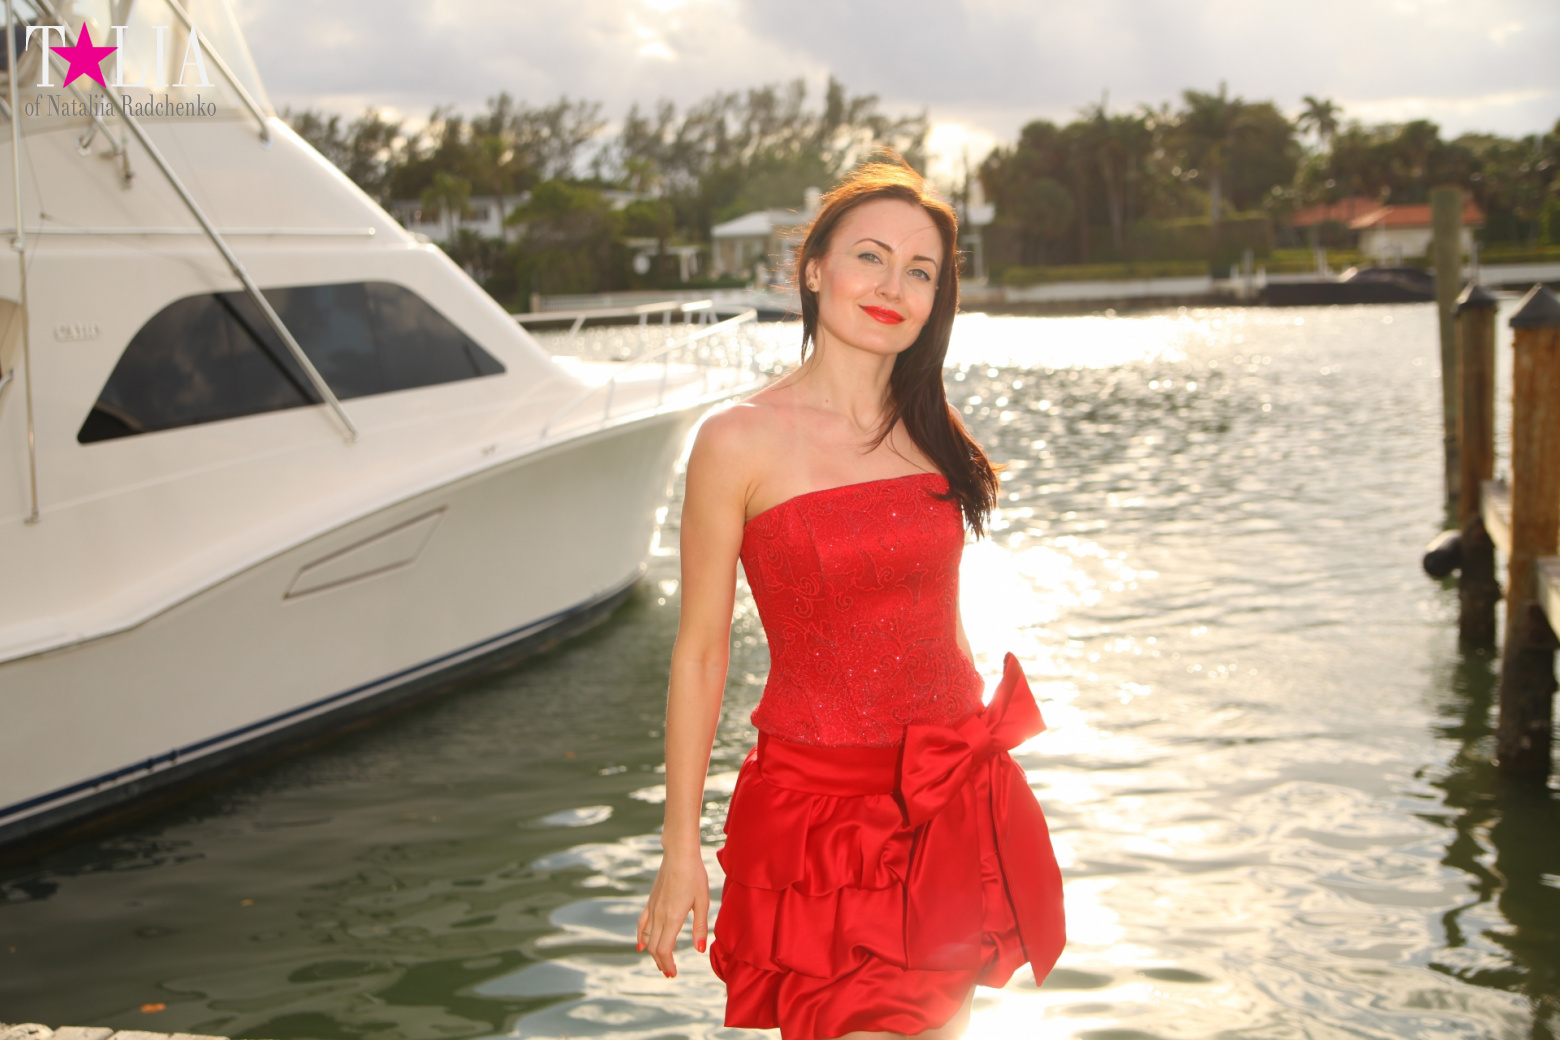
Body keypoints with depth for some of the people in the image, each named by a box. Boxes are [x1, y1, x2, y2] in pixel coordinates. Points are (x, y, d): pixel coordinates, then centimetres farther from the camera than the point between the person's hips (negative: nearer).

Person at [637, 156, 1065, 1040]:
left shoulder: (934, 431, 6)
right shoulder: (741, 443, -9)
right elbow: (701, 654, -5)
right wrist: (681, 850, -4)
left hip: (952, 799, 5)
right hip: (817, 797, -5)